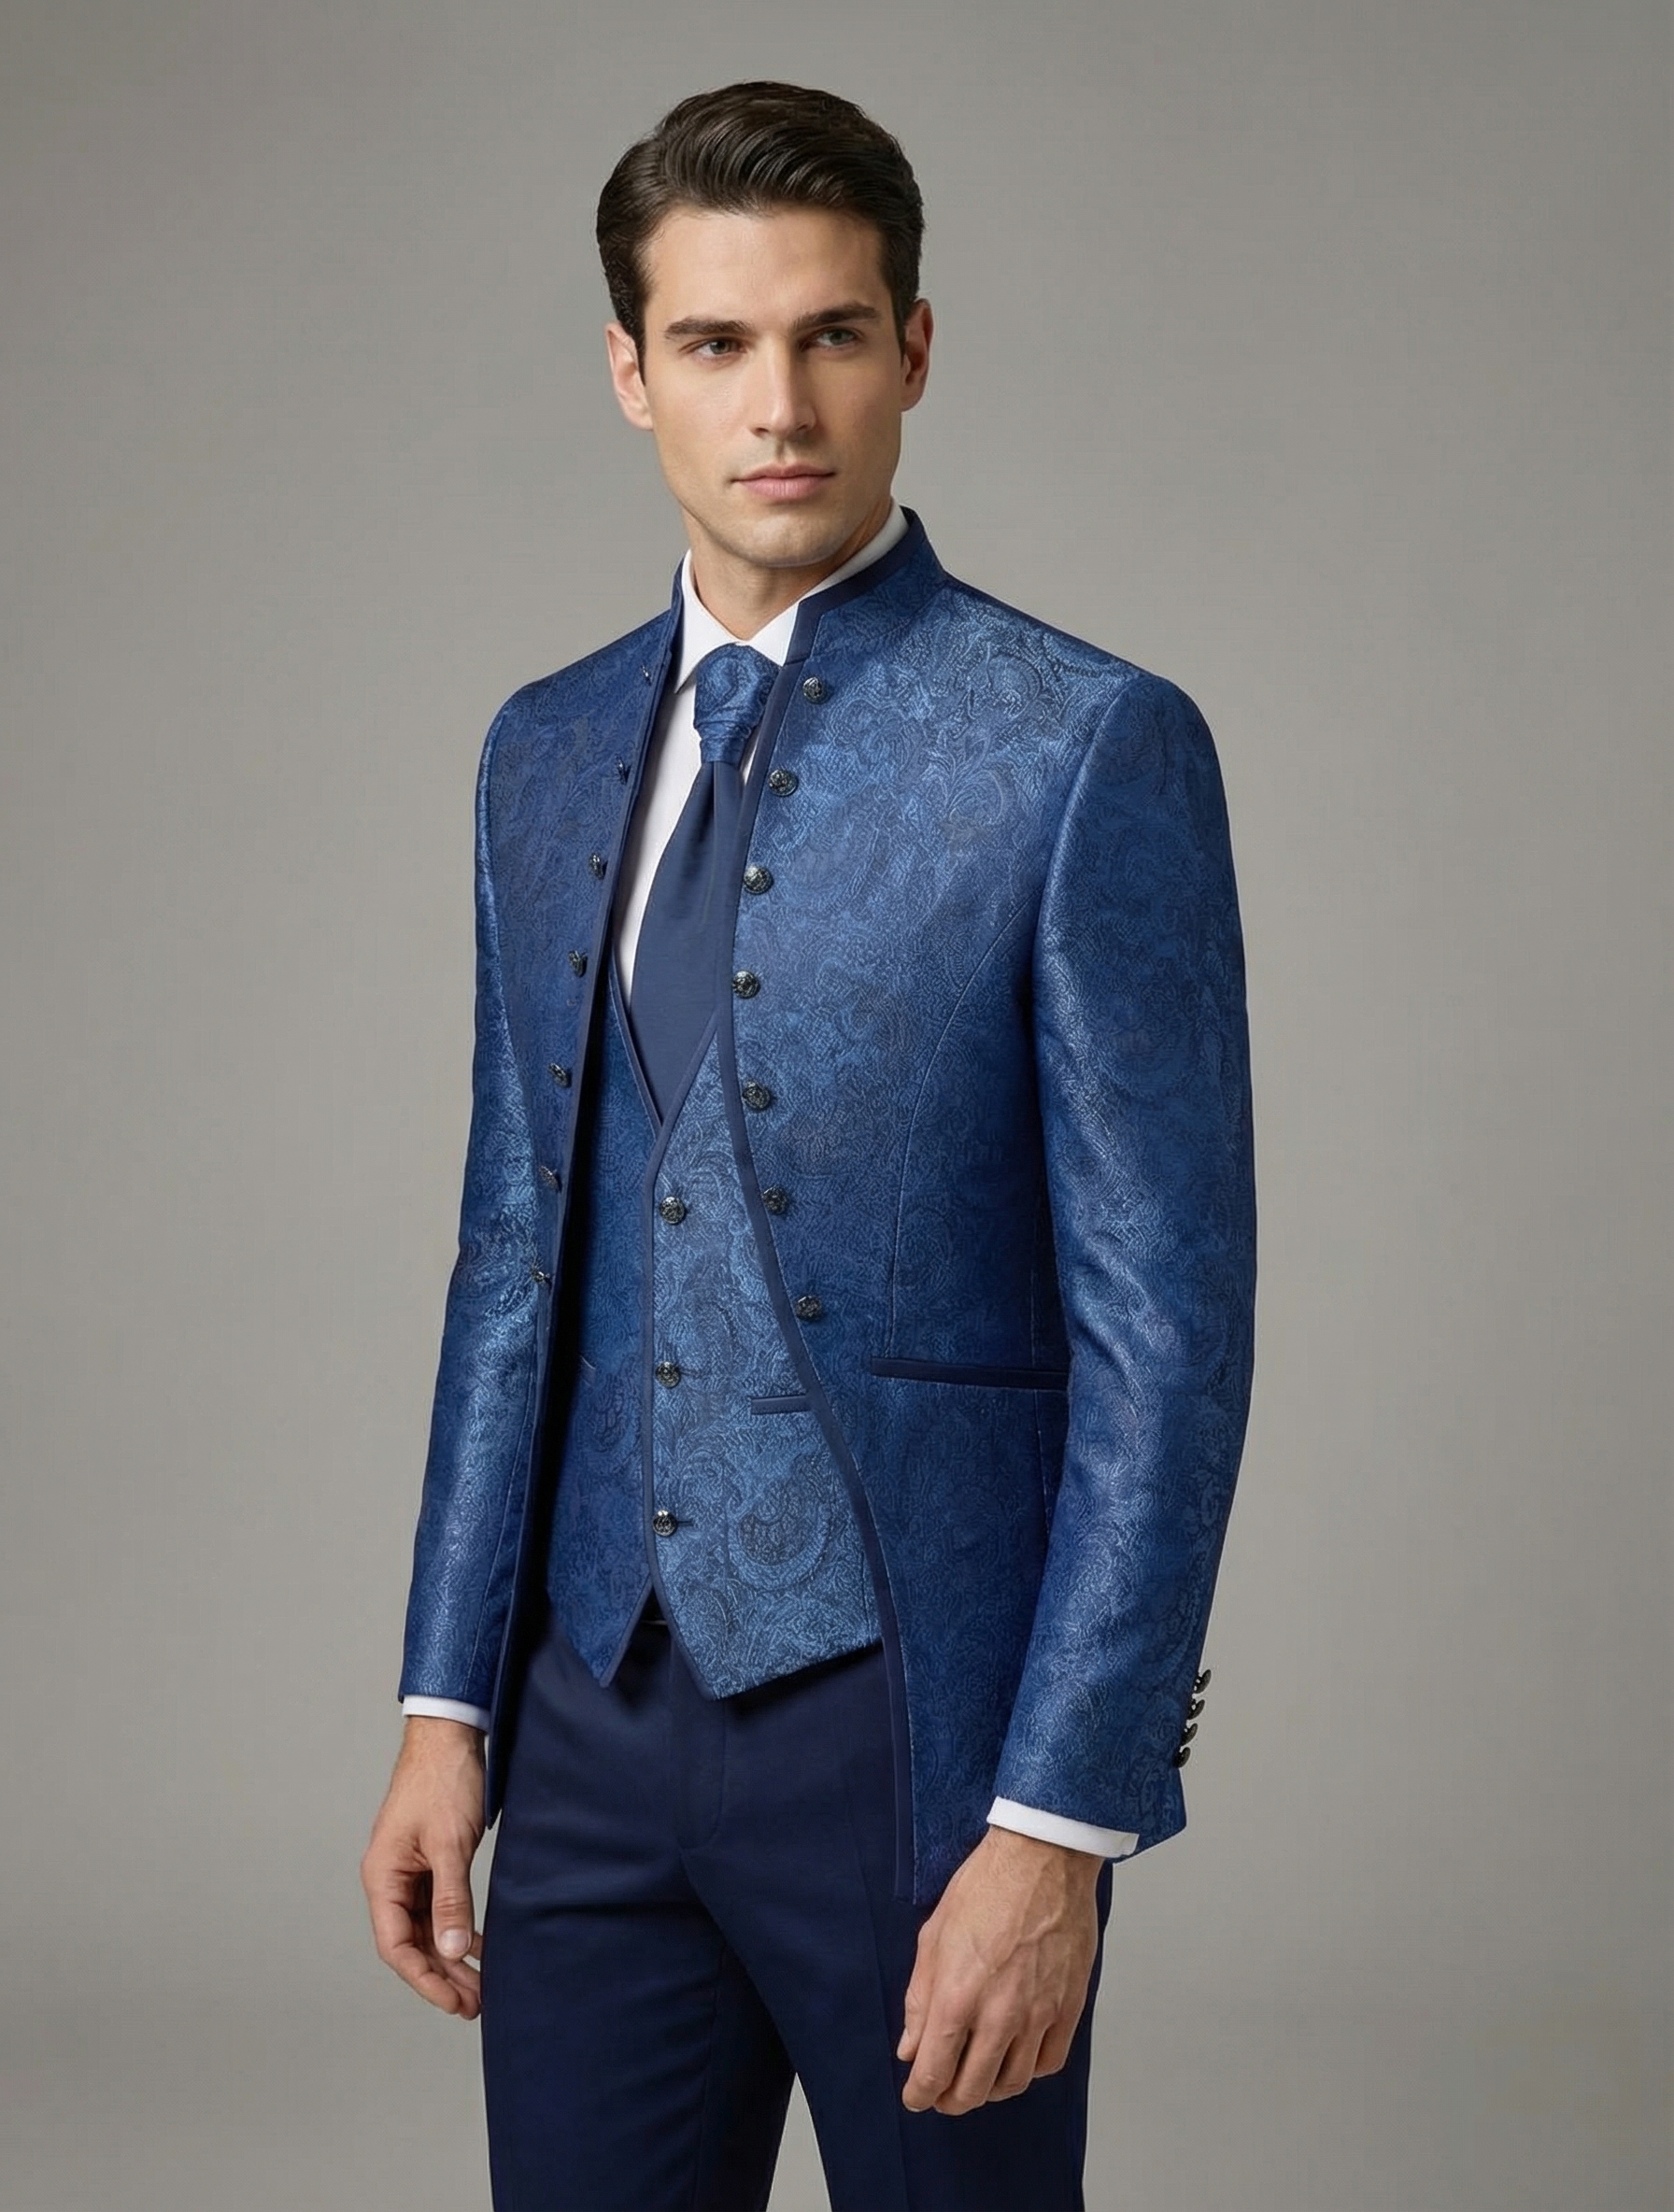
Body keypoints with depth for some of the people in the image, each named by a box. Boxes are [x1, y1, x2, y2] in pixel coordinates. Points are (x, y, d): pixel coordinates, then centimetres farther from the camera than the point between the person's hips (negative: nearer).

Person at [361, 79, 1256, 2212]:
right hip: (595, 1715, 5)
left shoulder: (1092, 750, -9)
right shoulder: (546, 753, 10)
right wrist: (446, 1704, 10)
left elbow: (1166, 1324, -11)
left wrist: (1057, 1823, -14)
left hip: (919, 1718, -5)